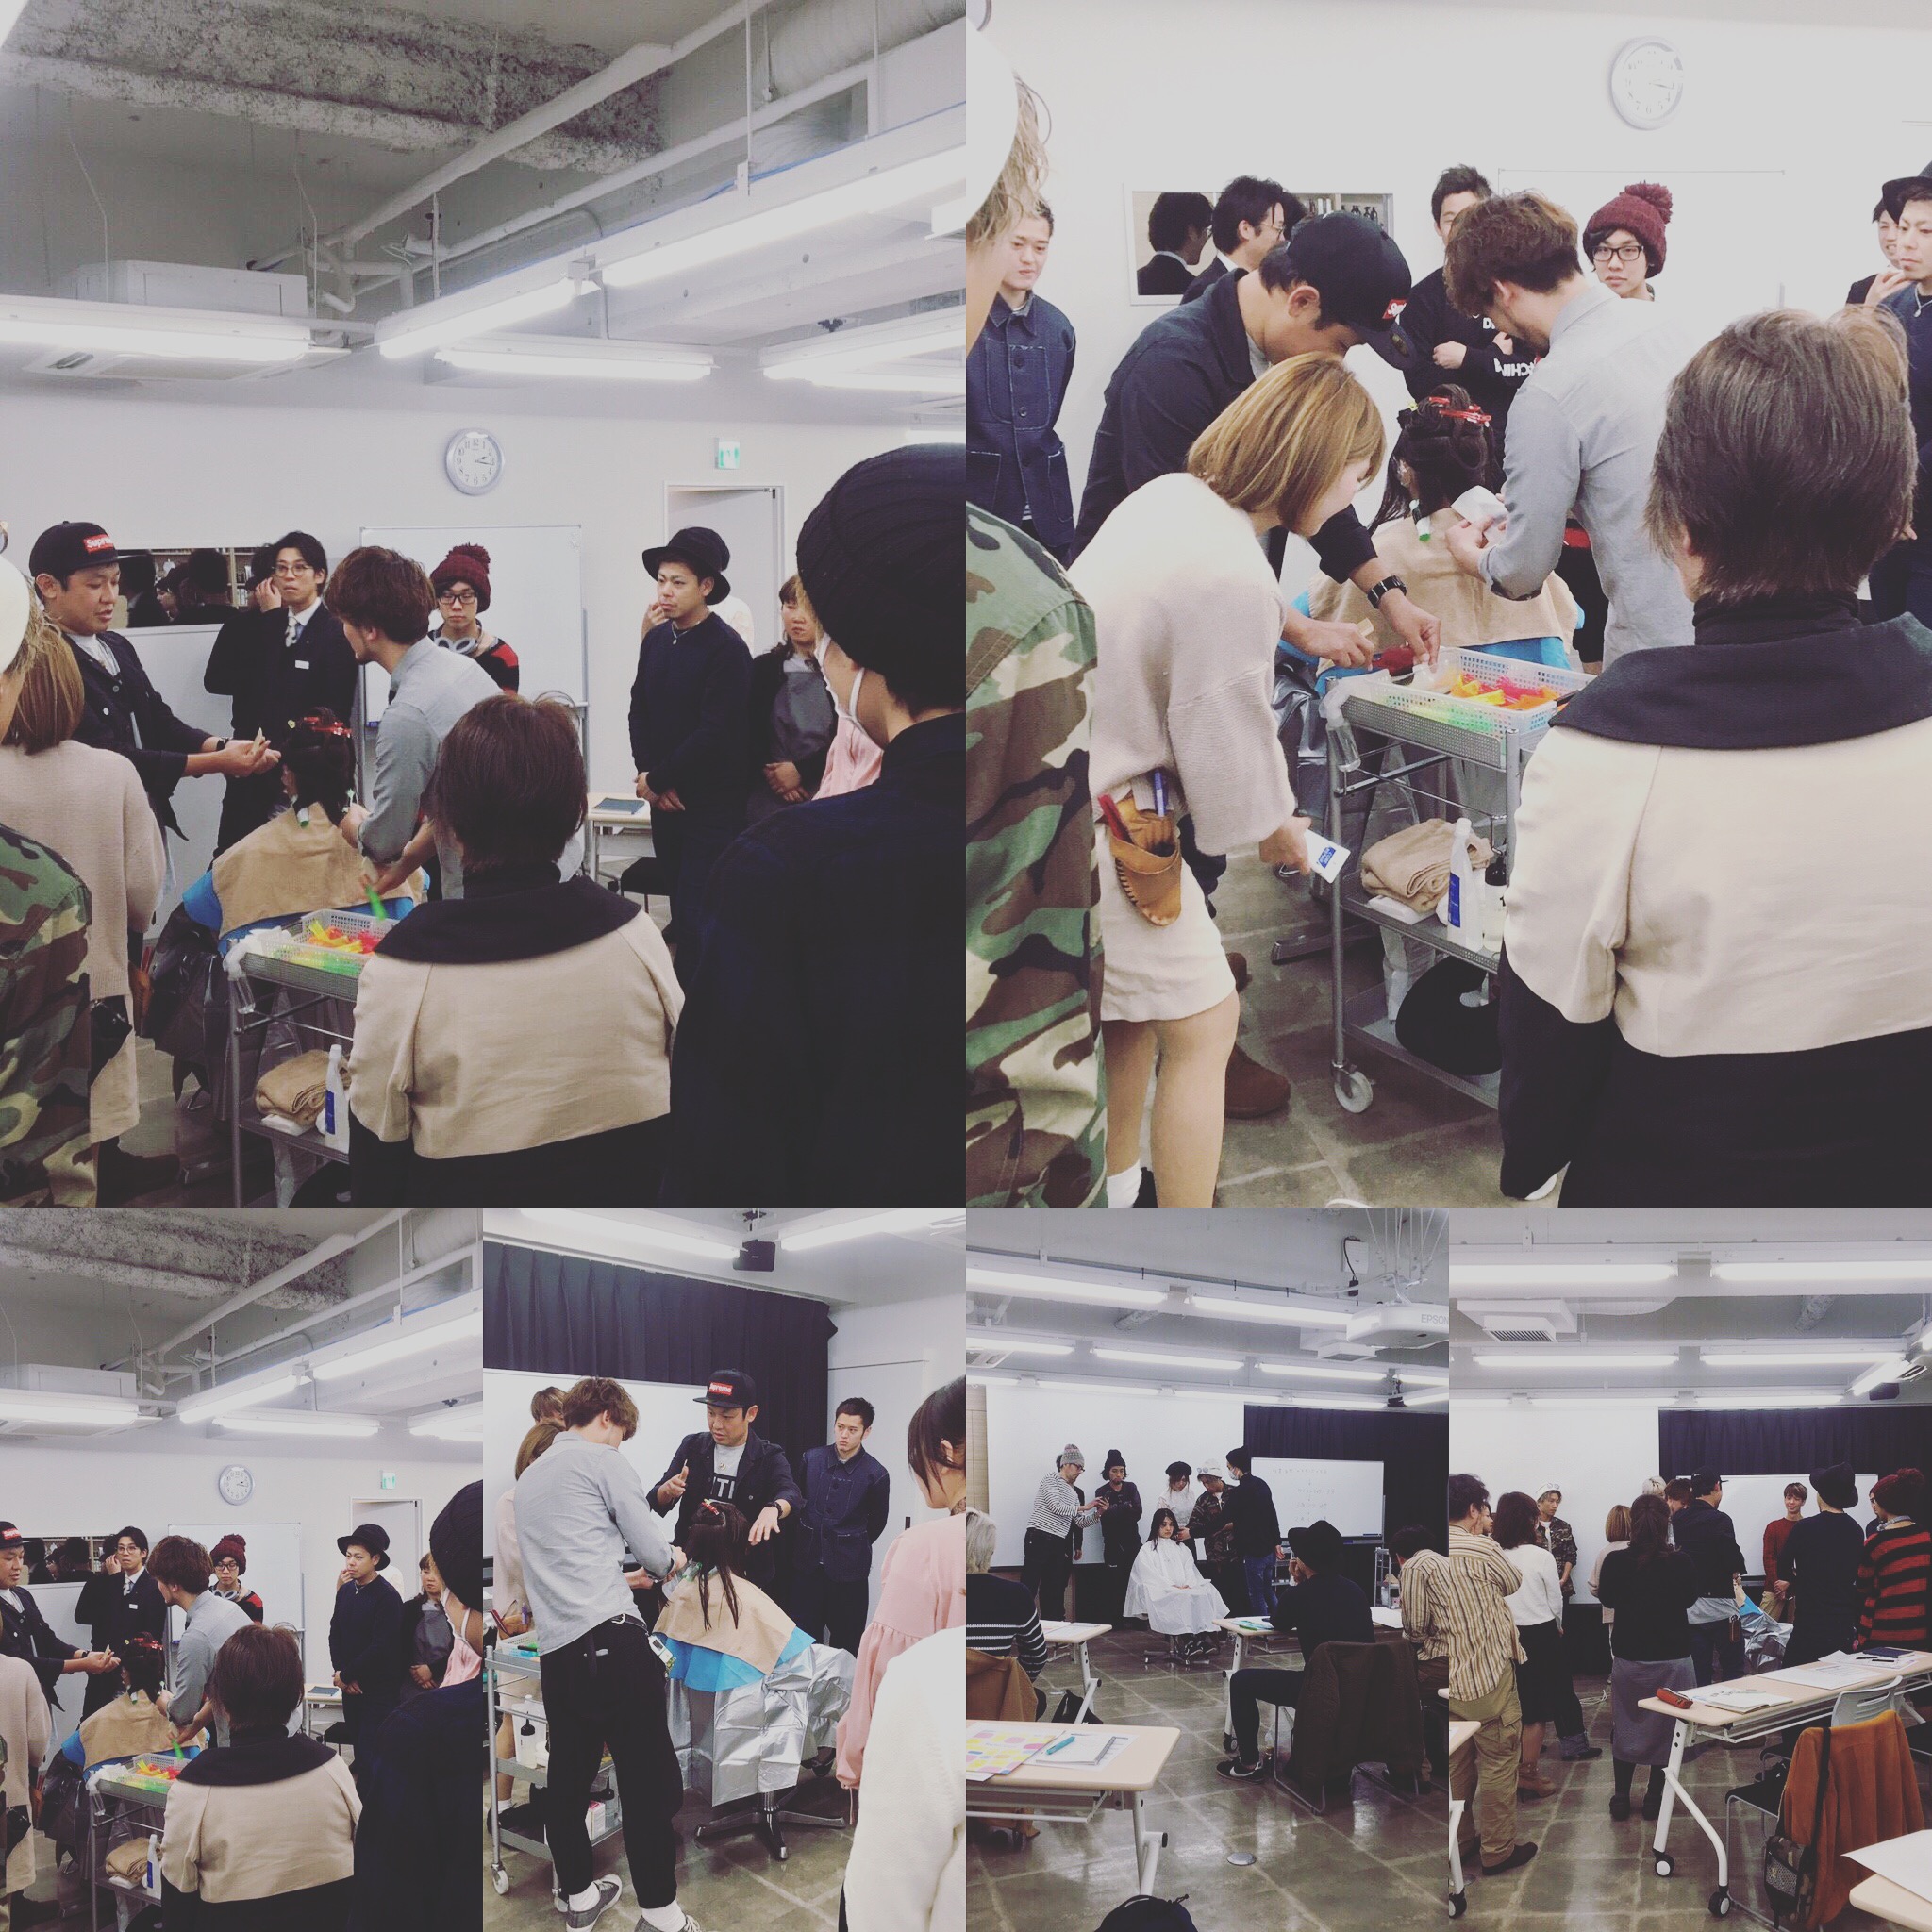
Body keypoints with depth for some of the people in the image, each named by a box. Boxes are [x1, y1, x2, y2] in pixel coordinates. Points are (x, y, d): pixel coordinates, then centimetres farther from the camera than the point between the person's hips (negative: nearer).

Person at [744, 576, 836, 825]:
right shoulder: (764, 667, 10)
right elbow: (748, 733, 8)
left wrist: (801, 770, -11)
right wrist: (771, 774, -6)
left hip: (826, 795, -3)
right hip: (770, 800, 3)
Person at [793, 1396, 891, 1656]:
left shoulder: (875, 1474, -9)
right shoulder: (812, 1459, 0)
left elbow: (876, 1523, 6)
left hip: (848, 1571, -3)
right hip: (807, 1566, 3)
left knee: (847, 1645, 4)